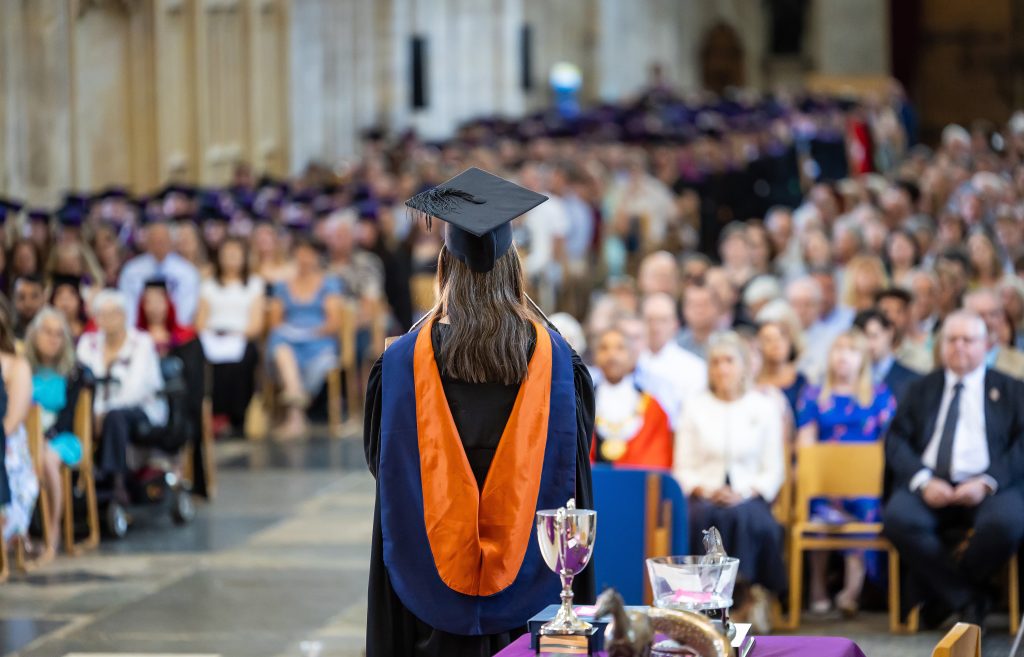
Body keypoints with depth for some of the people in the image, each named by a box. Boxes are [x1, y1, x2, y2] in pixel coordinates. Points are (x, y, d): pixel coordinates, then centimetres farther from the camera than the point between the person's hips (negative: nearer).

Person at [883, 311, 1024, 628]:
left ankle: (938, 592, -8)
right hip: (929, 486, 1)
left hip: (988, 487, -1)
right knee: (898, 518, -33)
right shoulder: (921, 390, 20)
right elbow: (896, 441, 9)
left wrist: (988, 482, -14)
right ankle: (966, 597, -14)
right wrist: (923, 481, -11)